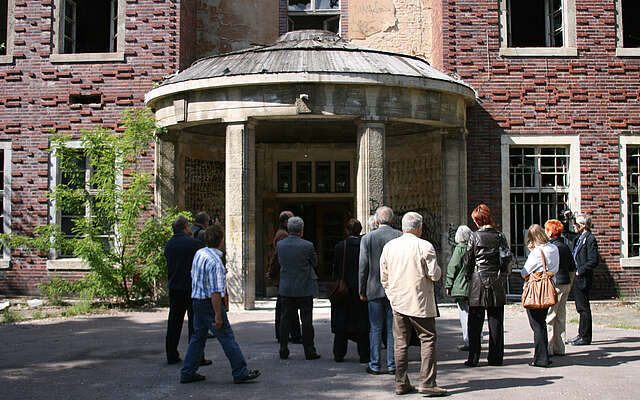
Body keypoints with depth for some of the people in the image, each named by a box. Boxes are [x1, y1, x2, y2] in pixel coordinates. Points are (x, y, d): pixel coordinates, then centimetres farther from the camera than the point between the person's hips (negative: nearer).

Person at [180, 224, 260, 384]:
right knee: (227, 338, 0)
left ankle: (187, 373, 20)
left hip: (197, 301, 9)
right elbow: (215, 292, -24)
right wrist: (218, 316, -22)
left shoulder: (199, 253, 5)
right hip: (210, 303, -9)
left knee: (198, 336, 16)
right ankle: (240, 373, 7)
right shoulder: (214, 261, -22)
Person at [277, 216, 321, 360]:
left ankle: (283, 351, 13)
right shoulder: (307, 245, -14)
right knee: (306, 320, 4)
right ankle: (309, 351, 8)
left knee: (286, 319, 10)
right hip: (304, 288, -4)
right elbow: (314, 263, 0)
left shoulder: (280, 244, -1)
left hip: (286, 288, 4)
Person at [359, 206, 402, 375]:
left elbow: (363, 267, -4)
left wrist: (362, 291, 4)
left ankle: (375, 365, 11)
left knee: (375, 329, 7)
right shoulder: (401, 237, -3)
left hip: (375, 290, -1)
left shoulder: (367, 238, -5)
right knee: (394, 328, 8)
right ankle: (392, 365, 12)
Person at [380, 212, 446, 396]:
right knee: (428, 339, 2)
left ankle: (401, 383, 11)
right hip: (420, 302, -5)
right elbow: (435, 274, -11)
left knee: (400, 343, 8)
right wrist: (436, 269, 11)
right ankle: (427, 383, -2)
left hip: (397, 303, 5)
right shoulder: (424, 246, -9)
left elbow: (384, 277, 11)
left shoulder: (389, 246, 7)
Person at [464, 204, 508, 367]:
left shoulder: (475, 236, -7)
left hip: (478, 283, -3)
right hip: (496, 284, 3)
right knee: (496, 322, 8)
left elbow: (468, 261, -3)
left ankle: (473, 358, 3)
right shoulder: (500, 236, 1)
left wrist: (470, 277, 12)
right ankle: (495, 358, 11)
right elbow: (506, 262, 4)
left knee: (475, 323, 3)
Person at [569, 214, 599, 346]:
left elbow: (594, 261, -19)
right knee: (581, 307, 15)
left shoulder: (590, 239, -14)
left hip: (583, 279, -10)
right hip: (577, 279, 10)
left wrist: (579, 271, -18)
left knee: (584, 308, -4)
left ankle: (585, 337, 2)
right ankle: (582, 335, 23)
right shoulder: (579, 238, 13)